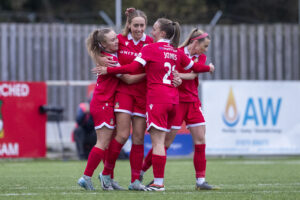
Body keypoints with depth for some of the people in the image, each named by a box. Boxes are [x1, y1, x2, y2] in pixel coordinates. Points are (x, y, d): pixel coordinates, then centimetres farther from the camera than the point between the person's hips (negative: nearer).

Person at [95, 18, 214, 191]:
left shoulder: (150, 49, -3)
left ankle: (159, 182, -14)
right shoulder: (176, 52, 15)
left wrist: (108, 70, -7)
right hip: (173, 98, 7)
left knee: (158, 141, -10)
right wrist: (208, 68, 47)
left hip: (157, 97, -7)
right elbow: (194, 67, 26)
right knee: (161, 141, 10)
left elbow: (132, 68, -12)